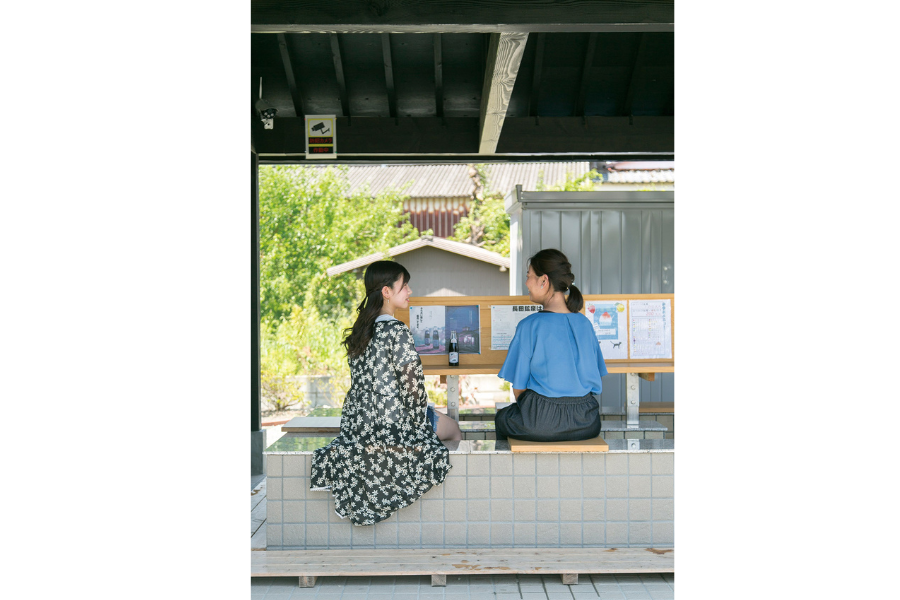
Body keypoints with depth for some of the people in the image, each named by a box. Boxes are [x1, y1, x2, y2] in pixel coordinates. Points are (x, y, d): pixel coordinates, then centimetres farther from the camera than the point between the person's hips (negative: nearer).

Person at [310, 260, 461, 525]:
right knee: (452, 428, 17)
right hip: (392, 424, -8)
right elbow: (411, 383, -18)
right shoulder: (396, 331, -18)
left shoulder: (360, 330, 7)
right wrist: (418, 419, -2)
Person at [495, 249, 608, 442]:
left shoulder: (529, 326, -11)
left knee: (502, 417, 28)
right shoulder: (584, 323, 4)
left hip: (543, 424, -5)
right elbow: (596, 379, 11)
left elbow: (518, 388, -6)